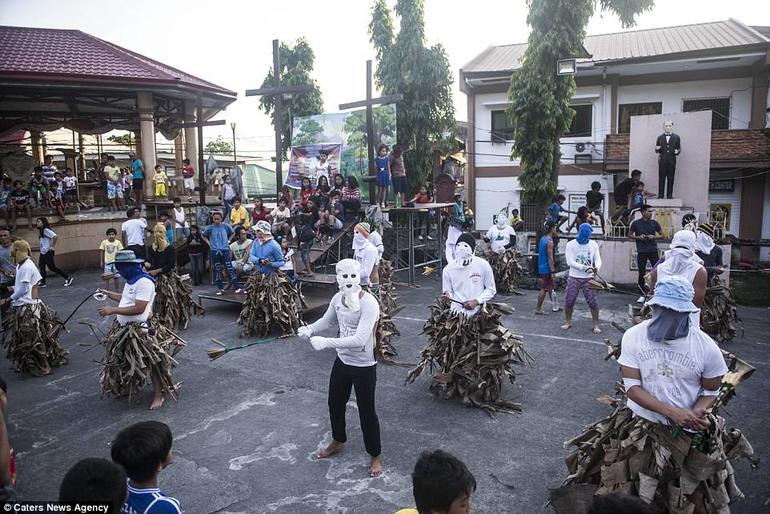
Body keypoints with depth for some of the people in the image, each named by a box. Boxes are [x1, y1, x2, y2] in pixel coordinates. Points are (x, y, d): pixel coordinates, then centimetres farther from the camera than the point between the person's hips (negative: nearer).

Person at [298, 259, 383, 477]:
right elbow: (327, 321, 14)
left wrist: (326, 342, -37)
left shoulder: (369, 303, -27)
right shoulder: (338, 298, -5)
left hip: (364, 366, -7)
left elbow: (359, 339, -34)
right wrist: (310, 329, -6)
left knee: (366, 412, 7)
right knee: (335, 403, 23)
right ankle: (338, 441, 50)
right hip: (342, 361, 7)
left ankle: (375, 456, 29)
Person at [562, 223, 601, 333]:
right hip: (574, 278, -1)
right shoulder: (571, 245, -6)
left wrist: (597, 267, -23)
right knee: (569, 301, 3)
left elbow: (597, 259, 1)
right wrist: (583, 267, -26)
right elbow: (570, 261, -14)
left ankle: (596, 325, 11)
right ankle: (568, 322, 22)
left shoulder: (593, 245, 2)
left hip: (588, 278, 1)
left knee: (593, 302, -2)